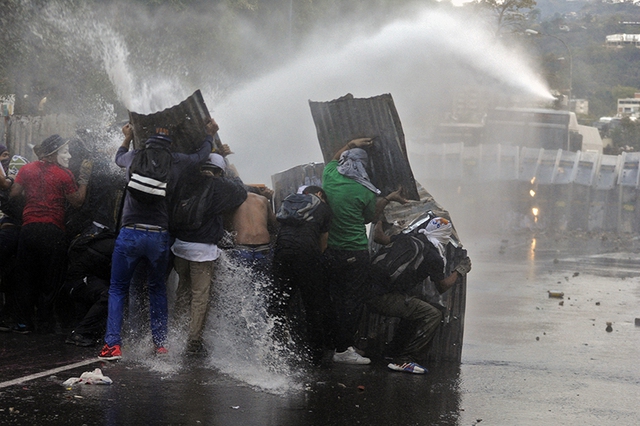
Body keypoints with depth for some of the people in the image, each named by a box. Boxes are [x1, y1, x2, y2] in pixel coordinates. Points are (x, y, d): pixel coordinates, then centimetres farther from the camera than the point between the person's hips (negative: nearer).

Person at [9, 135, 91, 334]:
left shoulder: (27, 169, 4)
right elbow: (77, 202, -3)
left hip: (29, 228, 3)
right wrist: (83, 178, 1)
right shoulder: (64, 174, -6)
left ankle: (24, 323, 9)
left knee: (27, 279, 11)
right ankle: (45, 325, 7)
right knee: (50, 281, 6)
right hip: (53, 231, -3)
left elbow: (13, 193, 6)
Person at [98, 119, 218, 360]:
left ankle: (113, 345, -3)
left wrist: (128, 137, 45)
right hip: (159, 235, 1)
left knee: (118, 289, 7)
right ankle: (160, 343, 16)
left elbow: (119, 157, 27)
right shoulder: (175, 162, 2)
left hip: (130, 233, -1)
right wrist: (210, 134, 39)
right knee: (157, 289, 17)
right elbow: (201, 155, 21)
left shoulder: (134, 157, 2)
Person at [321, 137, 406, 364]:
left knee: (336, 298, 14)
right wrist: (388, 199, 12)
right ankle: (343, 349, 2)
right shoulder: (363, 192, -13)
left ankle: (341, 345, 21)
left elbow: (334, 160, 24)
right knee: (353, 300, 1)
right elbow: (369, 217, 5)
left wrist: (351, 145, 28)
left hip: (329, 250, 6)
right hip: (355, 254, -6)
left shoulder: (330, 177, -1)